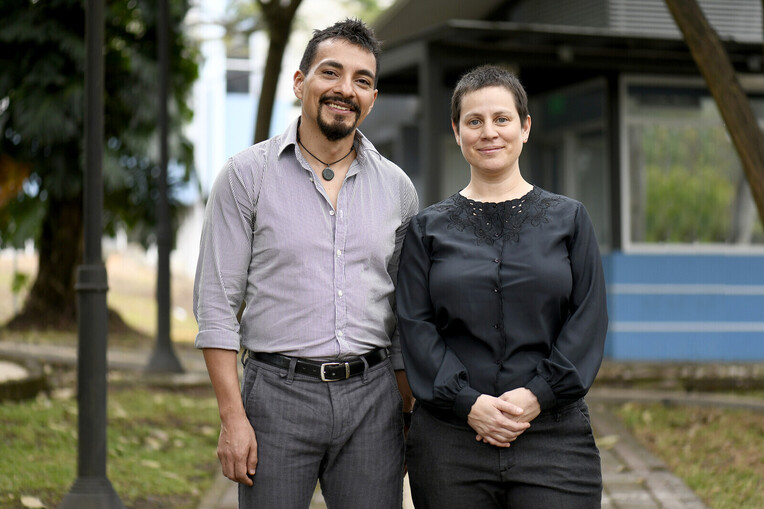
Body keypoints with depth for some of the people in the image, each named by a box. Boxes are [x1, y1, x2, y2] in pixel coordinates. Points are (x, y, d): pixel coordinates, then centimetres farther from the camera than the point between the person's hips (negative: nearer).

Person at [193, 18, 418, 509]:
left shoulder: (397, 187, 9)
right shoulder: (248, 174, -1)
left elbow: (406, 317, 14)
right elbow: (216, 303, -4)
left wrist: (408, 419, 10)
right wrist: (233, 417, -10)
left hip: (371, 395, 3)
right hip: (279, 394, -3)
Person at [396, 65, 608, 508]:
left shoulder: (568, 219, 9)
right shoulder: (429, 229, 8)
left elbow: (589, 320, 3)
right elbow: (415, 326, 1)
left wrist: (538, 395, -10)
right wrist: (468, 402, -12)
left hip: (552, 430, 0)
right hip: (449, 435, 1)